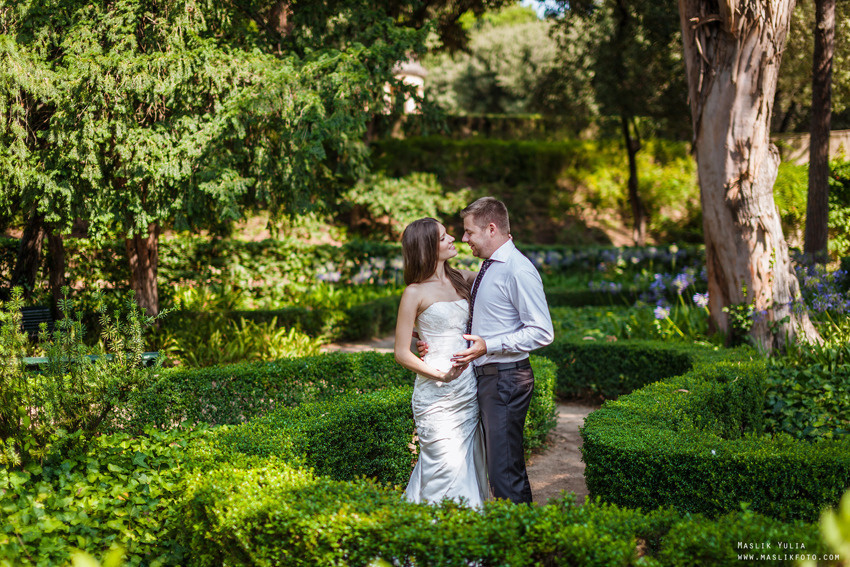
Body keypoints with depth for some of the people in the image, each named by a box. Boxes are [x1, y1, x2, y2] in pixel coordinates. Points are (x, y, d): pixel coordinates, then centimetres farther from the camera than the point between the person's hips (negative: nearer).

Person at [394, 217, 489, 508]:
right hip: (437, 394, -6)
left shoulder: (461, 279, 8)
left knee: (470, 467, 11)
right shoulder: (416, 293, -8)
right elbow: (402, 353, -7)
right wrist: (439, 374, -17)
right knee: (448, 471, -4)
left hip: (469, 391, 6)